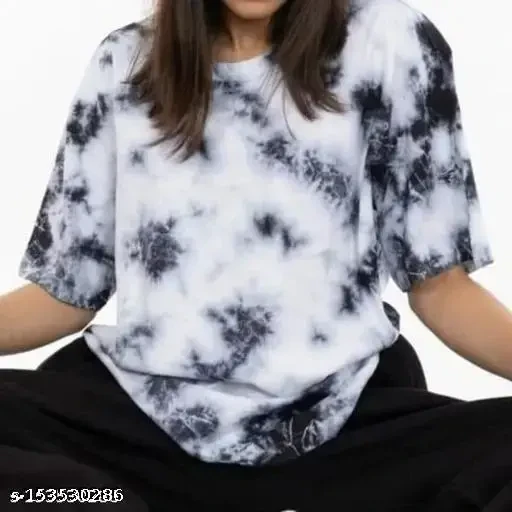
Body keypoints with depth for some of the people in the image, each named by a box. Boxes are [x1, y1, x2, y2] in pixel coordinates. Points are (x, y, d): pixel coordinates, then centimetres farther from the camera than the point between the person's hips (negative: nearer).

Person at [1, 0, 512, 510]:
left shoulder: (390, 41, 2)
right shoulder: (122, 65, 9)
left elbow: (437, 282, 2)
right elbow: (65, 289, 9)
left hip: (340, 417, 0)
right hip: (141, 413, 1)